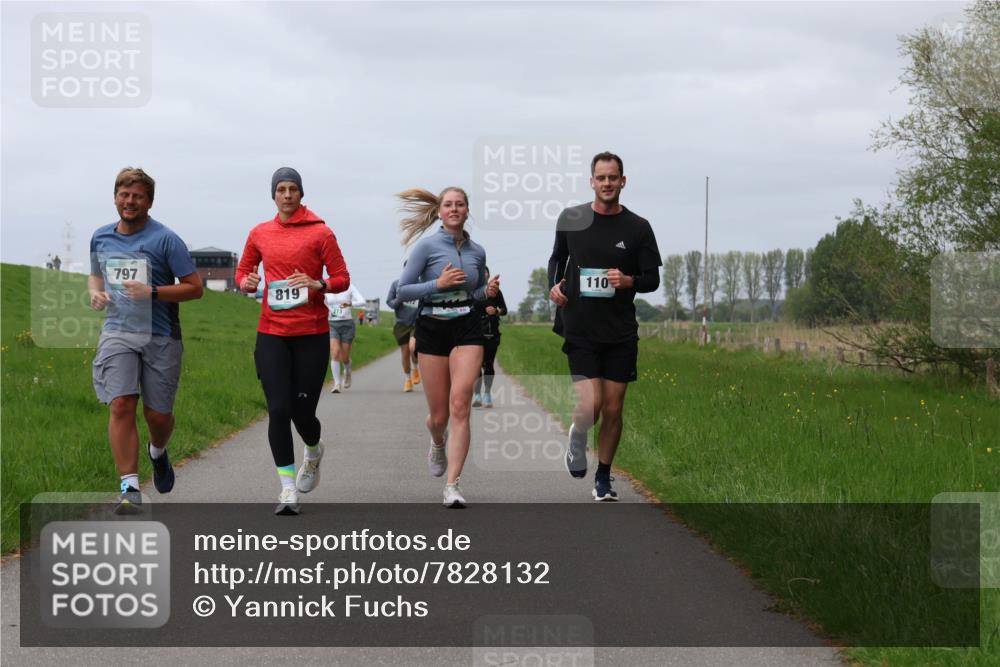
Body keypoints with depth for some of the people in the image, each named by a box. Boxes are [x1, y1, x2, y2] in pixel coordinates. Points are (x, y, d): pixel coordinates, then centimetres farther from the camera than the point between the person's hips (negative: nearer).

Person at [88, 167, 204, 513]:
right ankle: (129, 487, -13)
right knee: (121, 406, -15)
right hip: (118, 332, 2)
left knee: (158, 414, 4)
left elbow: (194, 288, -7)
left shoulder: (165, 239, -6)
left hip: (160, 337, -2)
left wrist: (151, 292, -18)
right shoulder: (101, 237, 9)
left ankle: (158, 452, 40)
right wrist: (95, 292, 5)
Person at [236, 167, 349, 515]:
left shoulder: (320, 233, -1)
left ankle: (314, 452, 38)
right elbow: (243, 271, 21)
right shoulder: (260, 234, 8)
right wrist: (246, 282, -2)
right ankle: (288, 489, -3)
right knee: (278, 409, -9)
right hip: (272, 334, 2)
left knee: (302, 410, 1)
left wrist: (317, 284, -19)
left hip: (311, 334, -2)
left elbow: (342, 279, 1)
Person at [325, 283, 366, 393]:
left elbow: (362, 301, -19)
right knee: (335, 354, -18)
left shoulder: (350, 288, -6)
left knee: (344, 358, 4)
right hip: (332, 326, 1)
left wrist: (350, 304, -36)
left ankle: (347, 372, 39)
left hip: (347, 325, -1)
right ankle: (337, 384, -16)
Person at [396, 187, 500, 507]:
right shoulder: (426, 246, -4)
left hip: (467, 328, 2)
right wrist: (438, 283, -17)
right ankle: (438, 445, 44)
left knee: (459, 405, -16)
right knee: (439, 414, 5)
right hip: (432, 328, -2)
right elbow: (402, 291, -6)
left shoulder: (477, 252, 8)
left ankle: (452, 485, -18)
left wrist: (488, 291, 1)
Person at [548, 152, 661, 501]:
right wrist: (554, 285, 0)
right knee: (590, 406, -13)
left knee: (613, 410, 5)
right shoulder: (571, 218, 2)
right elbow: (557, 257, 19)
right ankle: (577, 438, 22)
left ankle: (603, 478, 23)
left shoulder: (638, 227, 0)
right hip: (580, 329, -1)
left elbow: (653, 279, 3)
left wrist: (629, 281, -17)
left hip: (620, 333, 1)